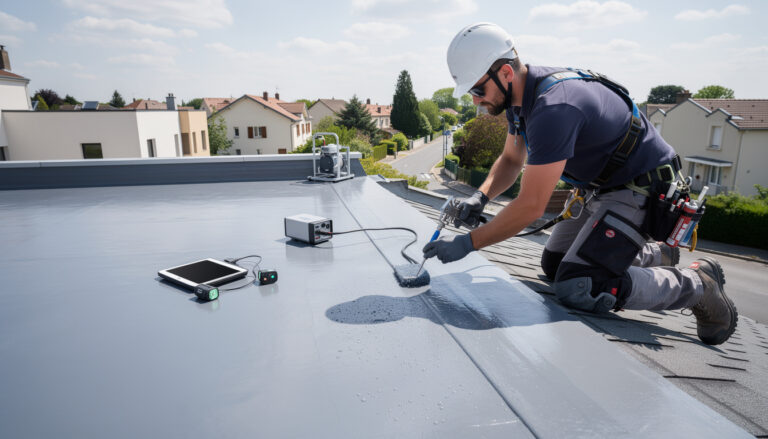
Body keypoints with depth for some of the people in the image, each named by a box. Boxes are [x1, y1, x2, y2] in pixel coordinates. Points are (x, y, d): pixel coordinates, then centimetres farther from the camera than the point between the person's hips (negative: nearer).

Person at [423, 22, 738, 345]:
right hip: (603, 188, 10)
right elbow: (511, 159, 11)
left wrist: (468, 243, -25)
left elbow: (531, 206, -32)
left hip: (641, 189, -9)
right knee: (553, 265, 15)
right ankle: (654, 255, 31)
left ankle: (697, 285, 1)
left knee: (577, 289, -21)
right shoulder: (522, 95, -1)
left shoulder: (554, 107, -32)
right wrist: (482, 195, -8)